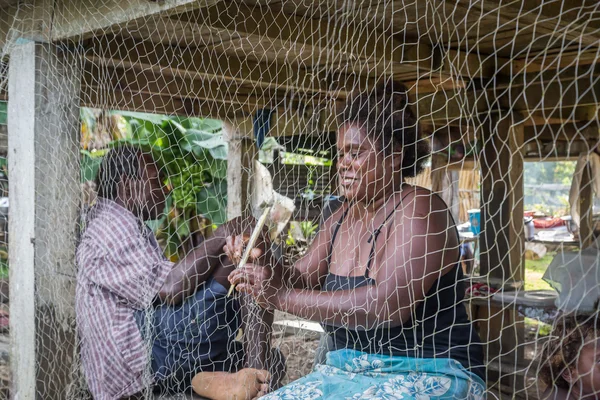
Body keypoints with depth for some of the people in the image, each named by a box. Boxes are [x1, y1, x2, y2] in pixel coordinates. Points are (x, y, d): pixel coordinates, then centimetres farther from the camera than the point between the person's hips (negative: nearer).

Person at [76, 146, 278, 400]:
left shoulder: (127, 226, 19)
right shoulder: (112, 226, -13)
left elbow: (171, 284, 14)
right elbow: (170, 290, -25)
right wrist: (221, 238, -17)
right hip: (132, 360, -9)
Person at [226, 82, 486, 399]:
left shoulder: (418, 210, -16)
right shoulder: (342, 218, 9)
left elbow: (388, 305, -28)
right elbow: (301, 281, 10)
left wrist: (283, 297, -26)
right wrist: (261, 264, -11)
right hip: (351, 372, 8)